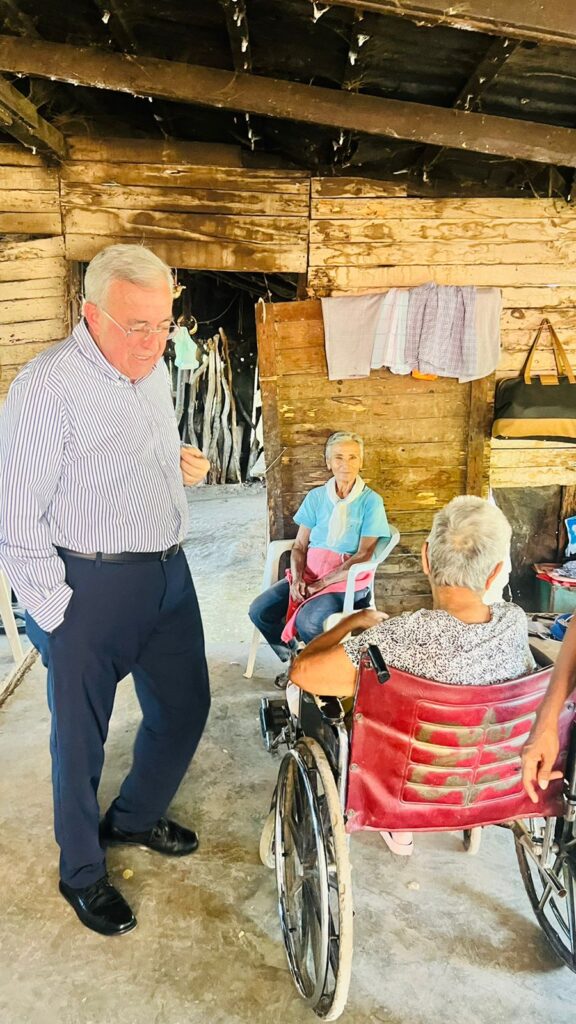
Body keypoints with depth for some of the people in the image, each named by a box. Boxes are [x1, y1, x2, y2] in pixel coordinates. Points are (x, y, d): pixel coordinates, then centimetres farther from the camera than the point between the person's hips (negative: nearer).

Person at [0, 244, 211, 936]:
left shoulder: (154, 369, 7)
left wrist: (181, 463, 4)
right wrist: (57, 613, -14)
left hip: (168, 571, 8)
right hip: (90, 587, -7)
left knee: (184, 707, 19)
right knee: (80, 738, 11)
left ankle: (136, 818, 46)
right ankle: (81, 872, 37)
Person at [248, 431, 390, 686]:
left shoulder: (370, 501, -4)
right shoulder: (316, 497, 8)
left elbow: (364, 555, -10)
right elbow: (299, 546, 7)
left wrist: (321, 583, -16)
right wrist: (297, 578, -13)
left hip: (347, 579, -4)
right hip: (309, 573, 5)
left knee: (308, 621, -31)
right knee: (259, 611, -16)